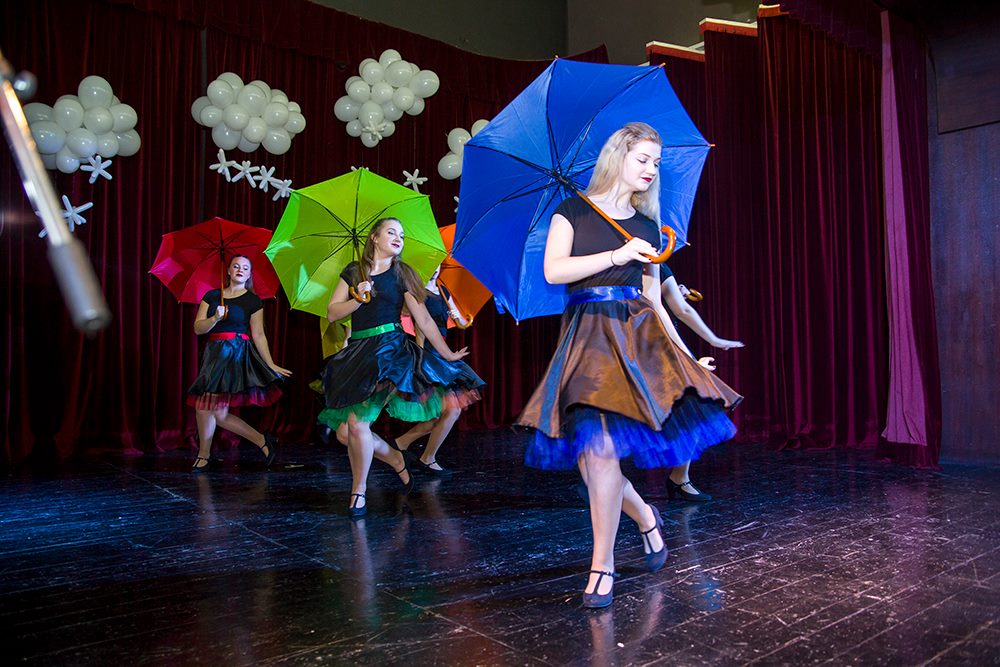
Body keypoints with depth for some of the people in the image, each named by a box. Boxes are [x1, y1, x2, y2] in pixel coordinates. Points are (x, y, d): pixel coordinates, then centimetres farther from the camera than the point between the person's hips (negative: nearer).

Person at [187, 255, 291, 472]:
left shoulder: (253, 301, 4)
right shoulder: (211, 297, 13)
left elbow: (258, 335, 1)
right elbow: (198, 328, 4)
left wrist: (271, 365, -4)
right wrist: (215, 318, -15)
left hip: (236, 354, -5)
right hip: (213, 354, 5)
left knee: (205, 405, -10)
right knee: (219, 413, -1)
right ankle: (262, 441, 14)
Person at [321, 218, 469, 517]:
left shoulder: (402, 274, 6)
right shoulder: (354, 271, 13)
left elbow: (423, 319, 5)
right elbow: (332, 313, 8)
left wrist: (447, 354, 4)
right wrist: (358, 299, -8)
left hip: (389, 350, -4)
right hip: (357, 352, 4)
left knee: (357, 424, -16)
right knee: (343, 432, 0)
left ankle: (359, 492, 5)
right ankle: (396, 460, 25)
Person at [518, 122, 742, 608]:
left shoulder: (647, 226, 16)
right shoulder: (573, 212, 6)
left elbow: (654, 299, 17)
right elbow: (553, 271, -7)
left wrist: (683, 349, 12)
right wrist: (617, 255, -9)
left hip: (639, 333, 1)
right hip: (587, 336, 0)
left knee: (601, 446, -13)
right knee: (593, 448, -6)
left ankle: (602, 565, -1)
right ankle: (645, 517, 24)